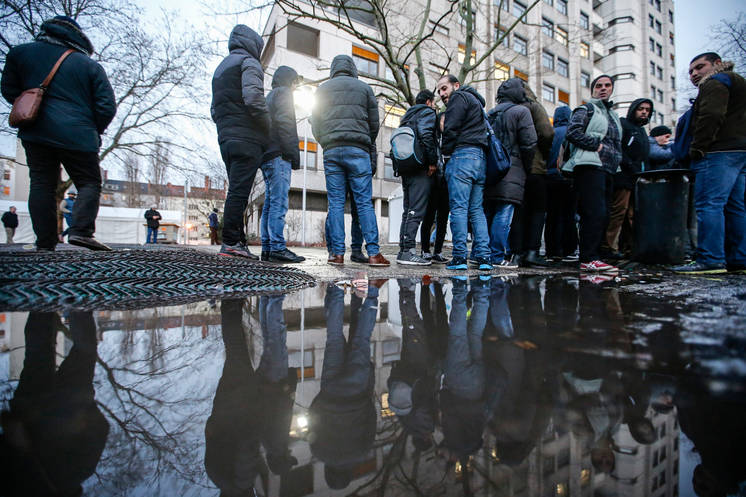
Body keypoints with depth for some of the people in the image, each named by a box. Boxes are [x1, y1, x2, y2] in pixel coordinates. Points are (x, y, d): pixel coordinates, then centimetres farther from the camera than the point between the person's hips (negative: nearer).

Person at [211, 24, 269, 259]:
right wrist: (268, 128, -8)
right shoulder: (248, 62, 1)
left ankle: (238, 242, 7)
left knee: (237, 191, 8)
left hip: (226, 139, 9)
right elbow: (253, 98, -16)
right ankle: (230, 242, -12)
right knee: (239, 191, -11)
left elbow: (214, 109, 25)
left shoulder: (220, 68, 29)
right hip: (247, 138, -8)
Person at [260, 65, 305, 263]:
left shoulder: (269, 97, 31)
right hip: (279, 155, -9)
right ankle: (277, 247, -19)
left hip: (266, 156, 9)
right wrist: (293, 153, -15)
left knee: (270, 203, 4)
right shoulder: (283, 92, 4)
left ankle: (267, 248, 2)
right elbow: (284, 123, -12)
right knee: (279, 202, -15)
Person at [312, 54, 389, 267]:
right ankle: (373, 252, -9)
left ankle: (337, 253, -2)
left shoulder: (322, 89, 16)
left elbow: (315, 123, 13)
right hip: (358, 150, -1)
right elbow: (374, 123, 11)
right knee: (364, 202, -4)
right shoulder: (364, 87, 13)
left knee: (335, 203, 1)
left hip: (331, 151, 1)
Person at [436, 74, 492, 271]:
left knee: (458, 207, -10)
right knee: (476, 209, 6)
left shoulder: (459, 97, 4)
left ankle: (459, 257, -11)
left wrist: (446, 154, 3)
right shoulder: (475, 100, 32)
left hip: (462, 154, -9)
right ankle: (483, 256, 2)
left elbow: (451, 129, -9)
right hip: (480, 158, 9)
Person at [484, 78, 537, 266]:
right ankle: (498, 256, -8)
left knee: (487, 212, 9)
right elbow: (529, 143, -6)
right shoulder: (521, 111, 1)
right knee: (504, 214, -8)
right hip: (511, 171, -6)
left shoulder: (490, 114, 20)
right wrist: (526, 167, 6)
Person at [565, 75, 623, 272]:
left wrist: (615, 157, 17)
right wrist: (597, 145, -13)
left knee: (602, 215, 6)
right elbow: (573, 132, -12)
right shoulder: (586, 109, 4)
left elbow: (616, 143, 35)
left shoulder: (613, 115, 29)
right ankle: (588, 259, -16)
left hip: (607, 169, 9)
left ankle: (592, 256, 10)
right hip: (590, 166, -9)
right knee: (595, 213, -17)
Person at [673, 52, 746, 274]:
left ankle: (711, 260, -20)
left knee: (709, 204, -15)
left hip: (720, 152, -11)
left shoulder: (715, 82, 0)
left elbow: (711, 116, -17)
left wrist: (697, 148, -16)